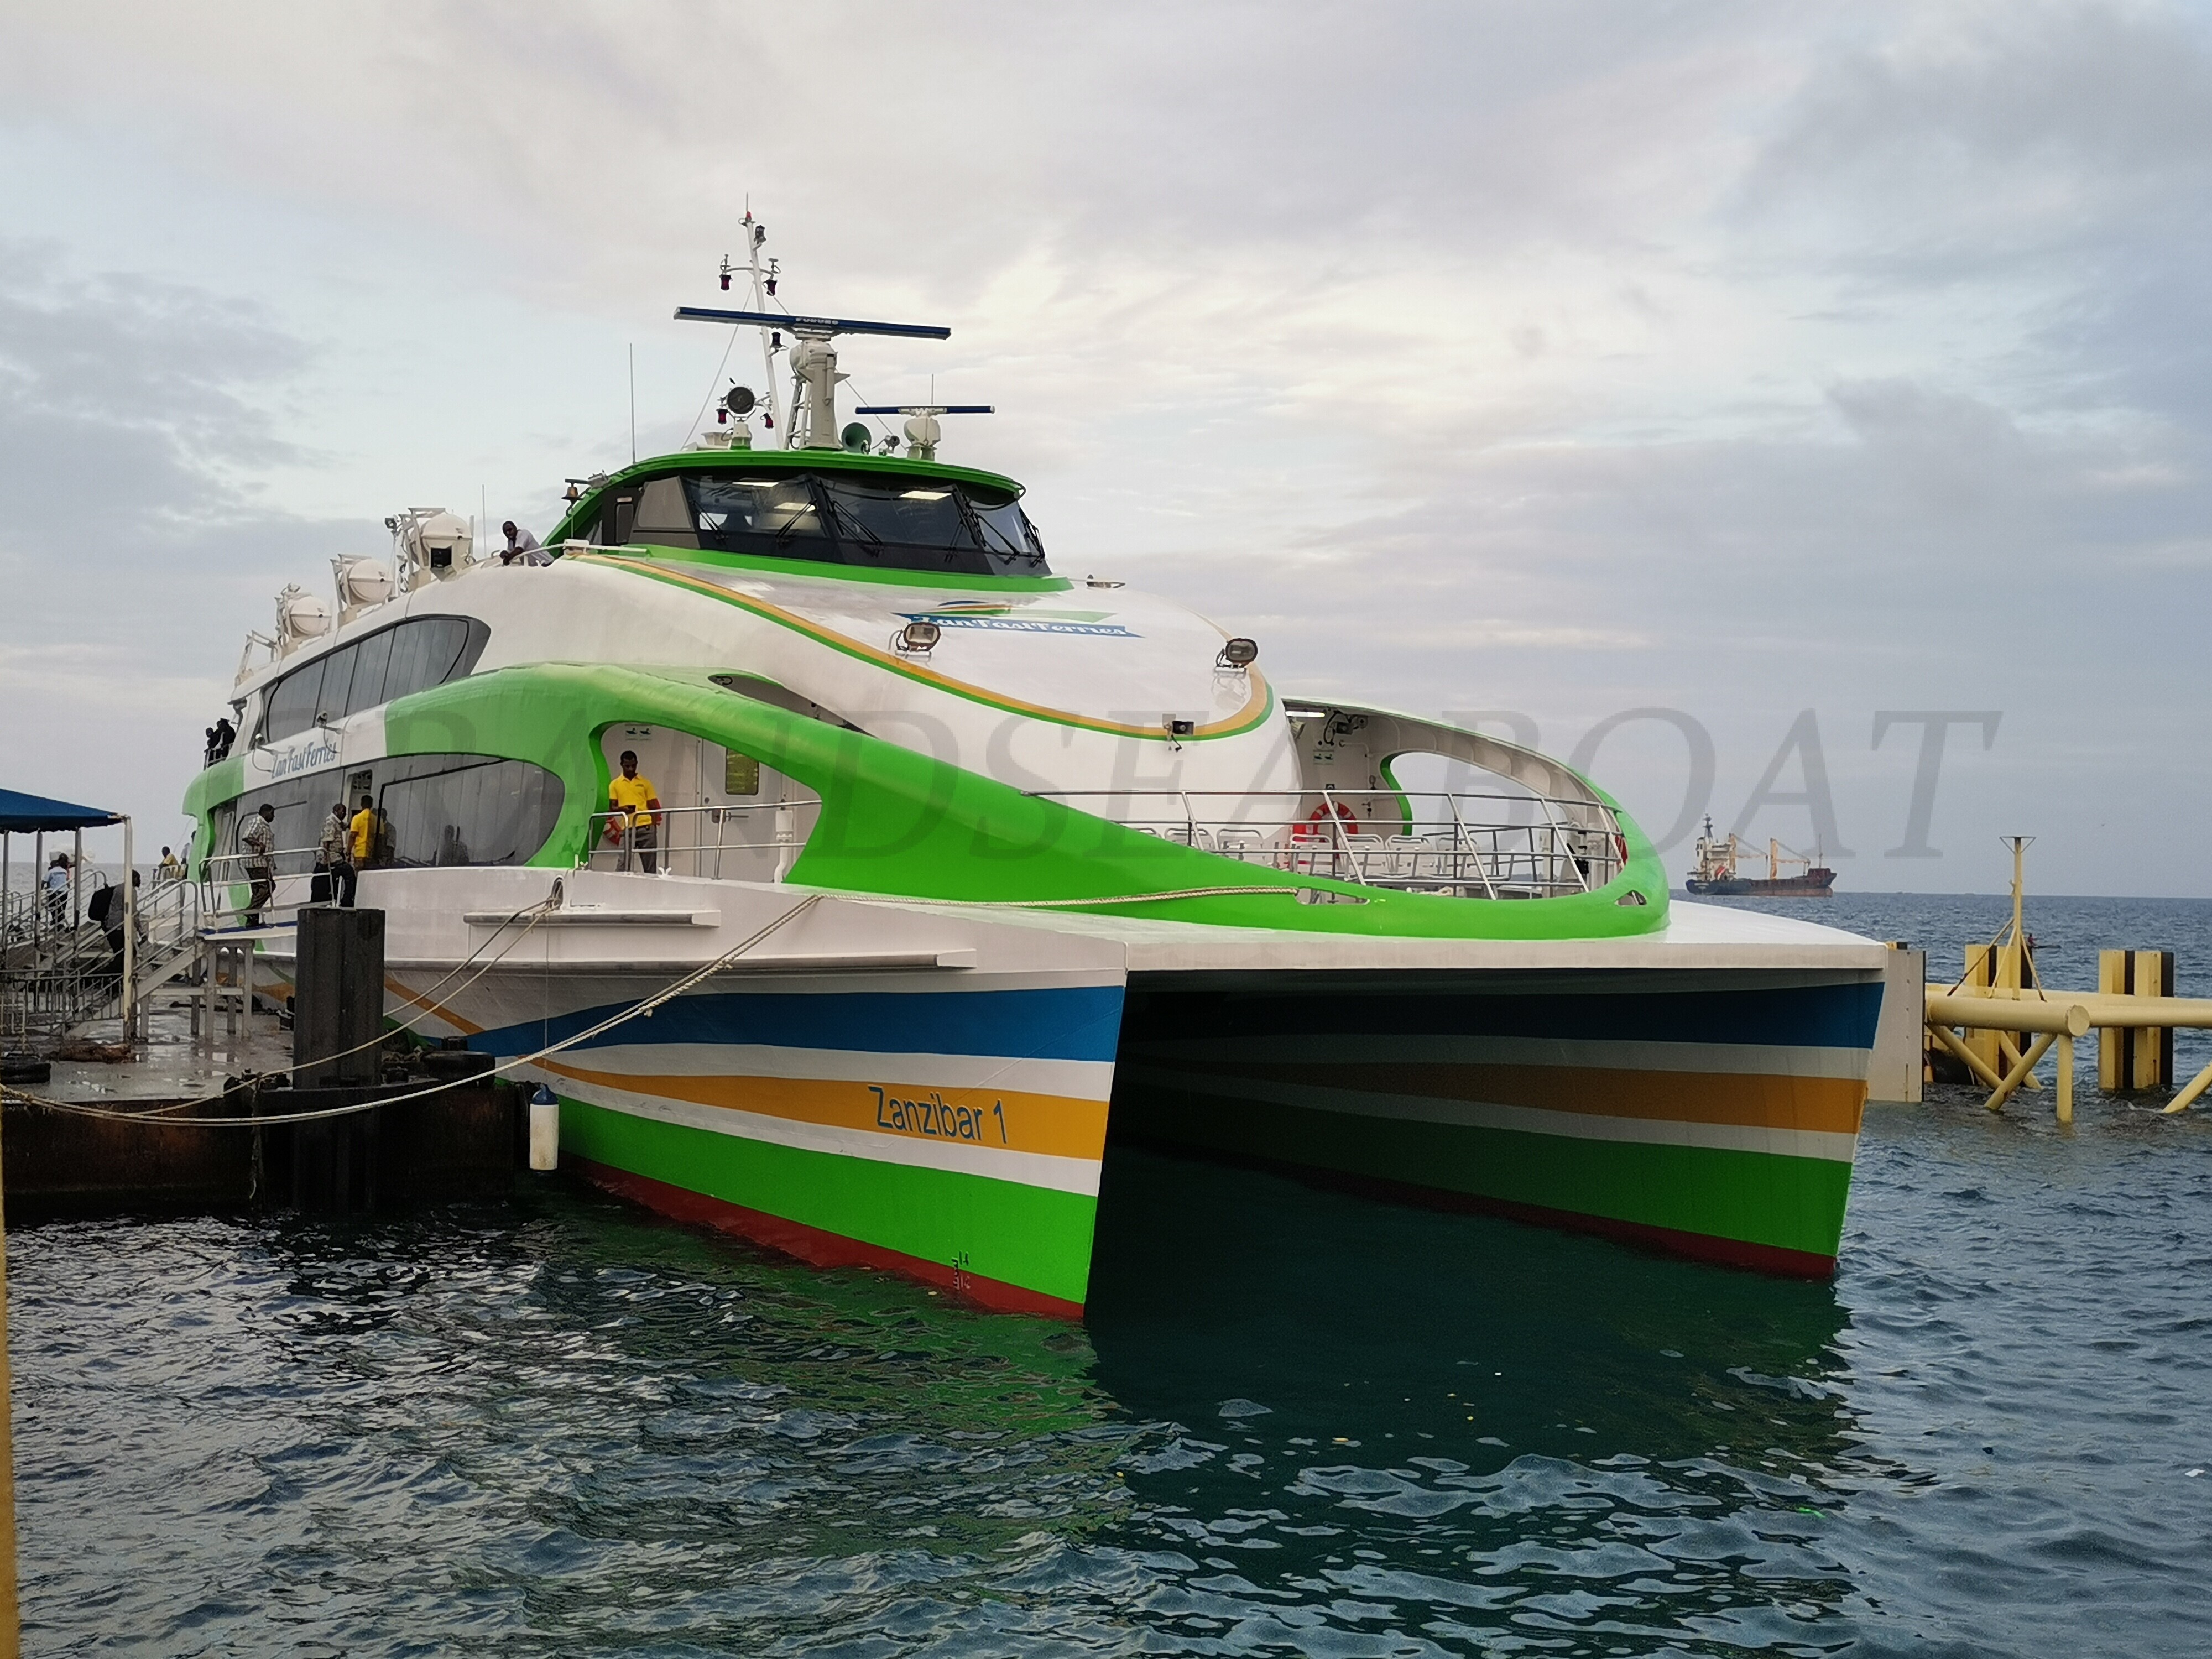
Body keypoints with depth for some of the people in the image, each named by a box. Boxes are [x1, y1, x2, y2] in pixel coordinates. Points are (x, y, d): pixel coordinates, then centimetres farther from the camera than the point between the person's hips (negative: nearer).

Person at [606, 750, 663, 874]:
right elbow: (612, 807, 6)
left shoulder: (645, 783, 11)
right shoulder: (615, 784, 11)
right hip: (627, 828, 0)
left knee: (650, 866, -1)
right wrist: (622, 809, -15)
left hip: (646, 827, 0)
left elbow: (653, 805, 11)